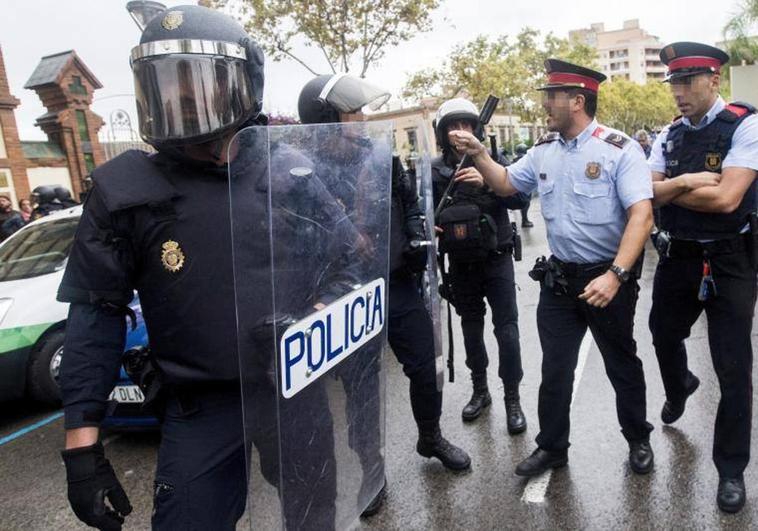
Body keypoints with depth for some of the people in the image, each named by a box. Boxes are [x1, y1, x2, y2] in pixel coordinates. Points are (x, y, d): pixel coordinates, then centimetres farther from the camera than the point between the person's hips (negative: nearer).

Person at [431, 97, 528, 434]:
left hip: (496, 259, -2)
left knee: (506, 329, -3)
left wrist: (485, 182, -28)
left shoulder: (493, 162, -3)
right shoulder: (435, 171, 0)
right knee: (471, 328, 14)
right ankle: (480, 391, 30)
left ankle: (512, 398, 11)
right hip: (461, 264, 2)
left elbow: (520, 198, -14)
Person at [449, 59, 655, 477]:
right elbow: (506, 184, 19)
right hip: (558, 279, 5)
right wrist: (478, 154, 4)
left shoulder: (619, 149, -13)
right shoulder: (544, 150, 5)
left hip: (609, 277, -4)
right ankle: (552, 447, 29)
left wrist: (615, 274, -31)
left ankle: (638, 440, 38)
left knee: (622, 364, 14)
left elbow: (641, 214, -21)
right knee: (554, 368, 12)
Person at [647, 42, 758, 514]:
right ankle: (679, 389, 56)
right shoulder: (670, 134, 5)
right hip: (677, 257, 5)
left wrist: (672, 188, -11)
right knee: (664, 336, 22)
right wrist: (686, 181, -19)